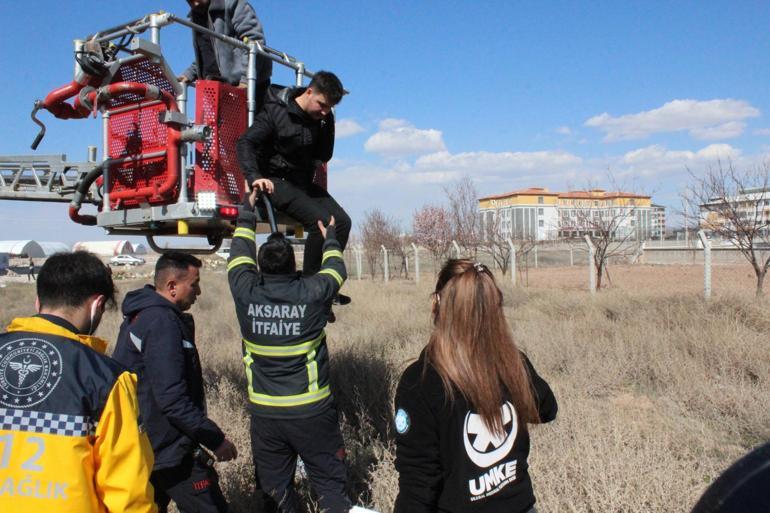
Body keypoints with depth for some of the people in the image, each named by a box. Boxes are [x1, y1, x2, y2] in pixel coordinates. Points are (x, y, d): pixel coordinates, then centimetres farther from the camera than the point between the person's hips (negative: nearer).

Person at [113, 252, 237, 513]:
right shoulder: (163, 323, -22)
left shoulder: (139, 315, 10)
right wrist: (215, 439, -19)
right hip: (168, 450, -10)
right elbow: (173, 400, -27)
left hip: (141, 445, 10)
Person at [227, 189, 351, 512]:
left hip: (264, 413, 2)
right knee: (330, 485, 10)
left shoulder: (246, 292, -8)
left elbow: (239, 254, 12)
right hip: (311, 411, -2)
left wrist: (248, 211, 24)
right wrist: (330, 240, 28)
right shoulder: (312, 292, -13)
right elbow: (336, 270, 9)